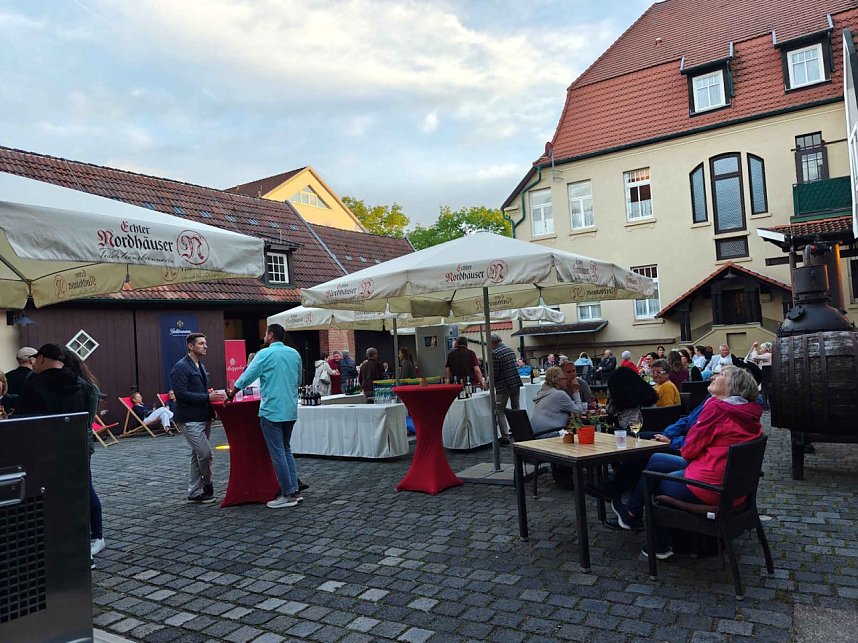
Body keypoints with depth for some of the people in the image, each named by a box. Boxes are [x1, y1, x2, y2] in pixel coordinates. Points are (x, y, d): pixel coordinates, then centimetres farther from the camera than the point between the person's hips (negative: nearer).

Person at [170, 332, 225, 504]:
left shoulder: (201, 366, 17)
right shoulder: (181, 367, -12)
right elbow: (181, 394, -20)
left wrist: (212, 393, 6)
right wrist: (208, 397, -22)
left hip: (203, 417, 10)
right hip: (190, 420, -9)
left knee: (197, 456, 13)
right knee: (205, 454, -10)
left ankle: (194, 493, 22)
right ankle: (207, 485, 13)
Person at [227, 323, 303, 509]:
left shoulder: (265, 354, -9)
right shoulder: (294, 353, 9)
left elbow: (247, 377, -7)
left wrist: (231, 394, 6)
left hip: (272, 411, -6)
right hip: (291, 411, 6)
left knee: (277, 453, 0)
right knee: (286, 449, 17)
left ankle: (288, 494, 4)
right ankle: (294, 490, 15)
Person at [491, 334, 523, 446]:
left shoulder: (495, 354, -15)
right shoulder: (510, 349, 9)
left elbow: (495, 373, -15)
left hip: (503, 386, -7)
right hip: (516, 383, 7)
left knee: (500, 412, 1)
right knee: (516, 409, 16)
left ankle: (505, 437, -2)